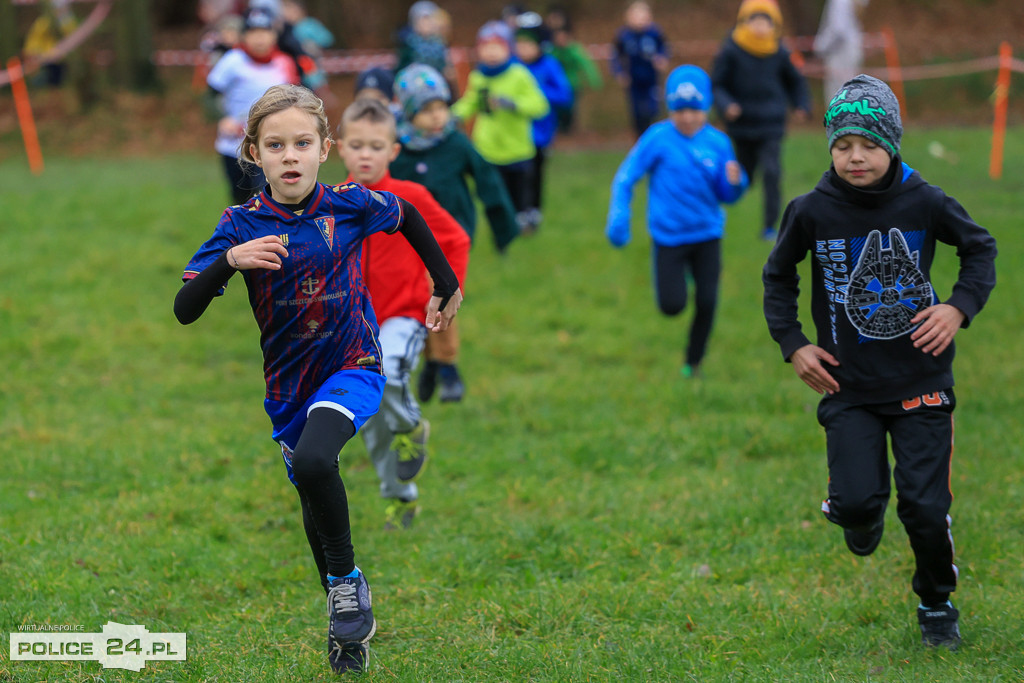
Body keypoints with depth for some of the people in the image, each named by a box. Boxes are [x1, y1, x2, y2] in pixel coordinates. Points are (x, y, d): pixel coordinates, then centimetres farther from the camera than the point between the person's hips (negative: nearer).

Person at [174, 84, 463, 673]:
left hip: (352, 365, -3)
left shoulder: (350, 205, -11)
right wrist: (231, 259, -32)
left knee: (313, 461, -32)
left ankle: (348, 578, -10)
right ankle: (346, 617, 39)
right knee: (314, 505, 16)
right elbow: (185, 311, -16)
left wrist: (448, 287, 19)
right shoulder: (243, 224, -10)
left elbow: (409, 217, 12)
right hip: (288, 382, 3)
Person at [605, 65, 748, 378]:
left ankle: (693, 363, 21)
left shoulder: (717, 142, -2)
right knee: (672, 306, -3)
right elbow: (626, 177, -7)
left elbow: (726, 196, 4)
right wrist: (618, 218, -17)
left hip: (707, 234, 2)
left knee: (707, 303, -2)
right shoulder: (658, 138, -11)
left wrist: (735, 182, -18)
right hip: (669, 235, -2)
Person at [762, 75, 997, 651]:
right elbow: (779, 277, 11)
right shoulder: (812, 212, -7)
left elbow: (980, 247, 10)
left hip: (921, 381, 0)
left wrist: (960, 307, -6)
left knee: (927, 507, -3)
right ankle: (862, 513, 25)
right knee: (858, 500, -15)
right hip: (849, 387, 0)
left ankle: (937, 603, 26)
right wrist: (793, 344, 1)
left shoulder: (925, 203, -8)